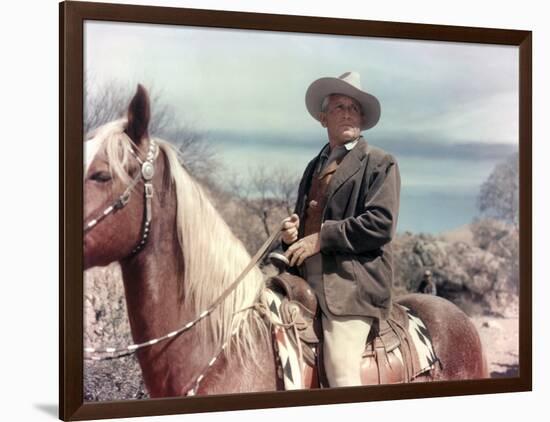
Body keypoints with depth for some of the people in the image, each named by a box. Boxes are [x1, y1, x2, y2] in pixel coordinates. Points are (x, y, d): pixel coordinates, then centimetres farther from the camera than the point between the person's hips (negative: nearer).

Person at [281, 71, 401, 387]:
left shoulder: (380, 163, 4)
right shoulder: (315, 166, 24)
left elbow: (381, 223, -9)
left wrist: (322, 237, -11)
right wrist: (292, 232, 7)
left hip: (351, 285, -6)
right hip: (308, 283, 6)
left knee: (342, 374, -16)